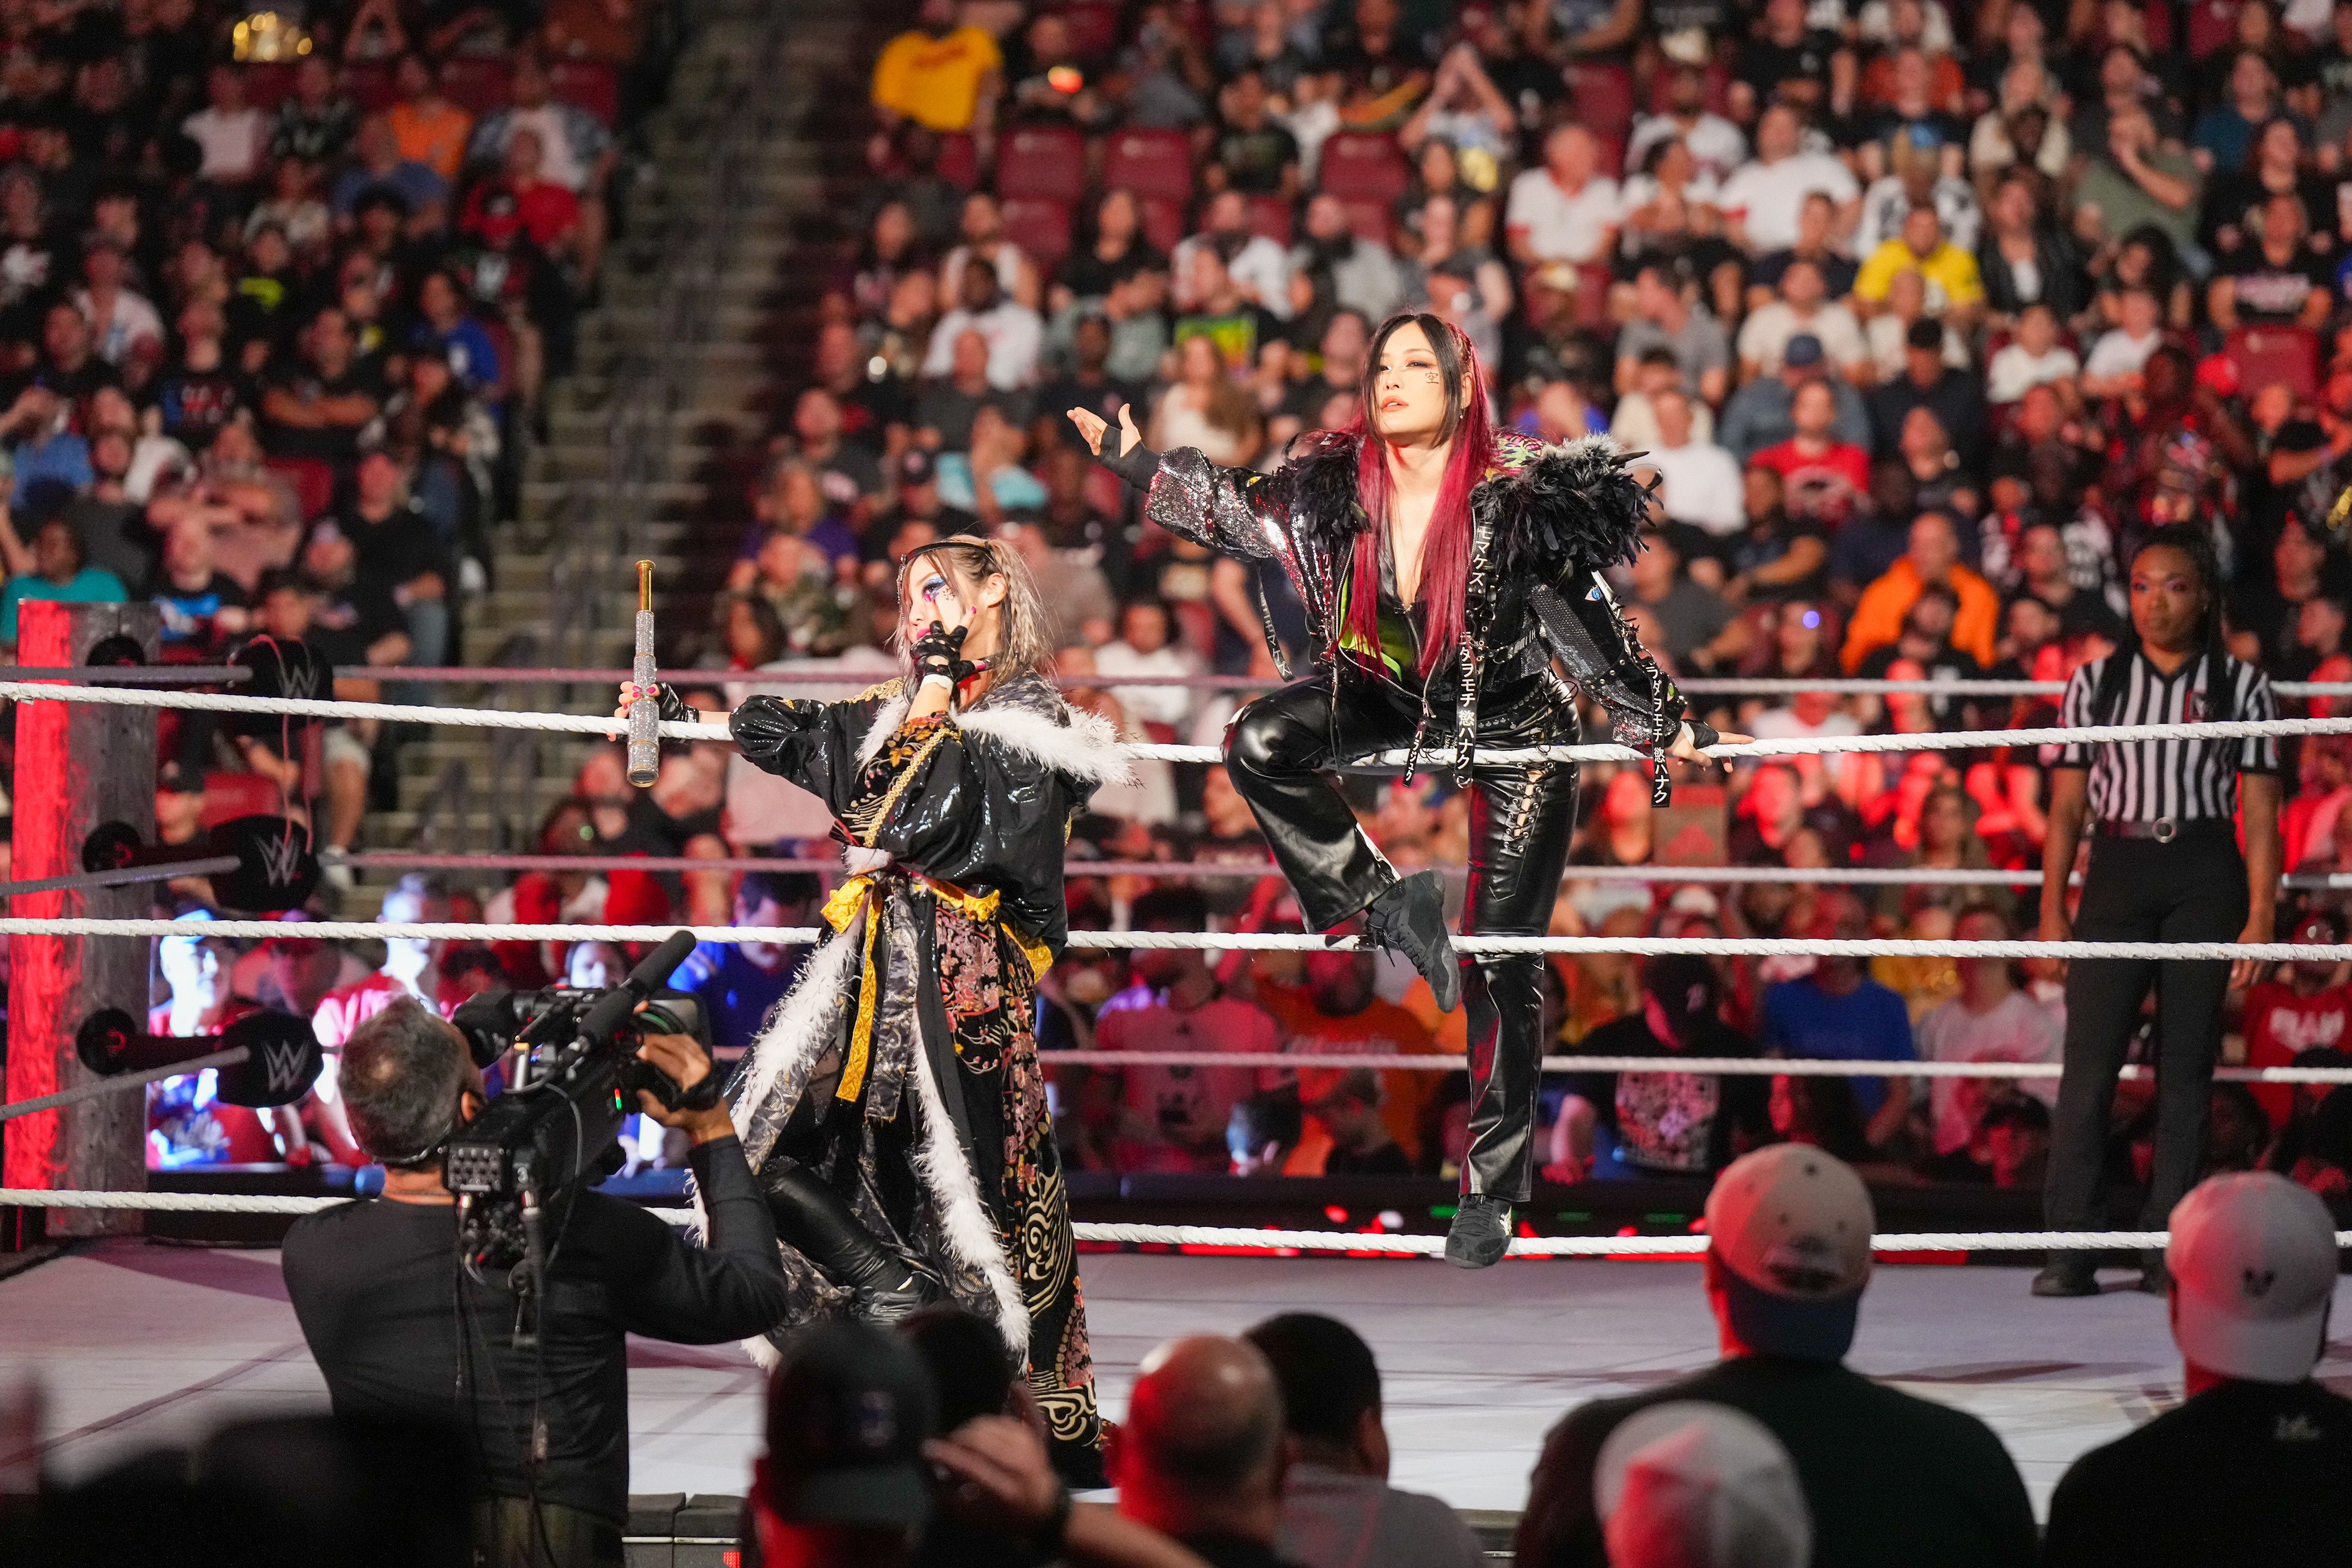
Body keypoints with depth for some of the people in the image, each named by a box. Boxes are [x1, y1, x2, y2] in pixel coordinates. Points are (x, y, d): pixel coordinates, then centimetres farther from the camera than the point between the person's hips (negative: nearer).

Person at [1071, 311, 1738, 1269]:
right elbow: (1235, 511, 4)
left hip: (1513, 724, -4)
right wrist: (1137, 463, 2)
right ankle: (1383, 905, -7)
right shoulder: (1336, 485, -14)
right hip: (1393, 701, 4)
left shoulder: (1517, 497, -25)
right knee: (1257, 744, -22)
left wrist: (1660, 724, -15)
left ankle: (1491, 1188, 9)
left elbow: (1582, 619, -18)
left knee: (1500, 963, -2)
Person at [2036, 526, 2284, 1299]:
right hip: (2116, 873, 0)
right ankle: (2070, 1247, -9)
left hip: (2205, 878, 0)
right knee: (2090, 1057, -8)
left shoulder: (2242, 687, 6)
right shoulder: (2096, 682, 9)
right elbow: (2067, 806, 9)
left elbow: (2260, 814, 3)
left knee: (2187, 1065, 1)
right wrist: (2052, 908, 3)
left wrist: (2259, 915, -5)